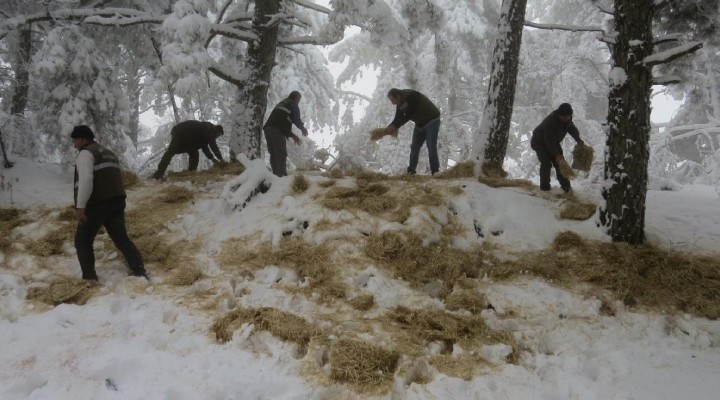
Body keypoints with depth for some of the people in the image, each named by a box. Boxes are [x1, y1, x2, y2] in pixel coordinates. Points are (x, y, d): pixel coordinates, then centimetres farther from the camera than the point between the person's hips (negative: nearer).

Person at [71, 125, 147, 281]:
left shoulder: (85, 153, -5)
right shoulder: (109, 154, 24)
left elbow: (86, 180, -21)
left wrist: (80, 206, -23)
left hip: (96, 205, -7)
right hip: (116, 202, 8)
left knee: (83, 241, 8)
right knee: (121, 239, 5)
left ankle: (89, 278, 6)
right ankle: (139, 271, -10)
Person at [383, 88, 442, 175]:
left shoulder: (411, 96, -28)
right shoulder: (400, 102, -1)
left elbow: (408, 115, -28)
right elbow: (398, 117, -3)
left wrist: (395, 126, -25)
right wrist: (389, 127, -20)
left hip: (431, 121, -8)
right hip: (420, 124, 8)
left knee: (431, 148, -14)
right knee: (414, 148, 4)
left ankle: (435, 172, -10)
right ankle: (411, 171, 9)